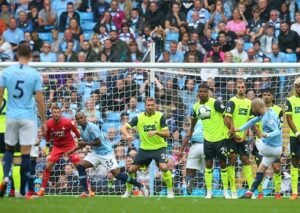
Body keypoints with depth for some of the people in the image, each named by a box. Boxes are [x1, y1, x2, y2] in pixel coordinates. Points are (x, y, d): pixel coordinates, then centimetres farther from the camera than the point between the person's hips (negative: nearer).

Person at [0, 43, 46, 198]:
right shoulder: (35, 75, -5)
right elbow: (39, 100, -4)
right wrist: (43, 121, 5)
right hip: (28, 118, -2)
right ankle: (22, 191, 0)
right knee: (25, 153, 0)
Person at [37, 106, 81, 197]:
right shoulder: (48, 123, -13)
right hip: (57, 146, 2)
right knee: (48, 167, -8)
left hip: (70, 145, -2)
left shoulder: (67, 122, -20)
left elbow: (77, 134, -5)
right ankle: (42, 189, 3)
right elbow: (47, 137, 6)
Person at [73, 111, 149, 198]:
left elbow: (98, 142, -22)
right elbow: (84, 143, 20)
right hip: (96, 153, 9)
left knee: (117, 174, -14)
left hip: (106, 152, -9)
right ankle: (86, 192, 0)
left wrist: (85, 143, -14)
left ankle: (141, 187, -6)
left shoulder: (91, 127, -20)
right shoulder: (81, 129, 8)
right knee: (80, 166, -4)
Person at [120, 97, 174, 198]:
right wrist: (127, 135, -29)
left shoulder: (160, 116, -10)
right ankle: (128, 191, 22)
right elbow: (123, 128, -7)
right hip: (144, 148, 3)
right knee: (131, 170, -1)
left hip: (159, 147, -3)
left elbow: (167, 133, -12)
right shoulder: (138, 118, -5)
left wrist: (156, 132, -31)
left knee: (164, 167, -26)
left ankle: (170, 191, -8)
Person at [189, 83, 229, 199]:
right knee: (208, 165, 4)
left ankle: (226, 191, 11)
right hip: (208, 139, 4)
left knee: (223, 164, 3)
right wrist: (191, 131, 29)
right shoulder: (196, 106, 3)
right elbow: (194, 118, 22)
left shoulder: (215, 103, -15)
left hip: (220, 138, -4)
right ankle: (209, 192, 10)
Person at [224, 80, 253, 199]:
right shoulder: (232, 102, -8)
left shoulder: (249, 103, 10)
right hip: (232, 137, -5)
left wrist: (244, 135, 0)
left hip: (242, 137, 5)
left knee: (246, 160, 4)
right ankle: (233, 190, -2)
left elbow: (249, 121, 12)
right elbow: (226, 119, -12)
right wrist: (234, 133, -12)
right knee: (232, 160, -4)